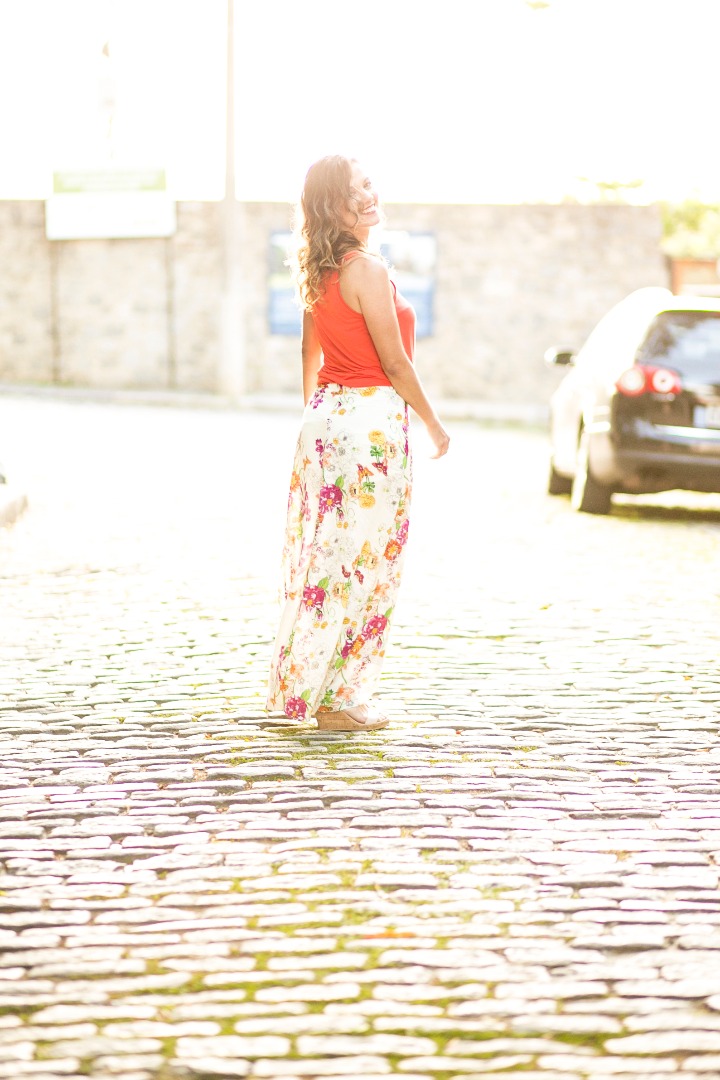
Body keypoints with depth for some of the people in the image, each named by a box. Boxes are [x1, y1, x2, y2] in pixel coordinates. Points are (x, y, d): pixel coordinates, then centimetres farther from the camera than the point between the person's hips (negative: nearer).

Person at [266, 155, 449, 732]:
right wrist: (434, 424, -4)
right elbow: (394, 363, -15)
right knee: (363, 560, -1)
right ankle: (340, 699, 4)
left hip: (325, 418, 9)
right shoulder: (367, 270, -16)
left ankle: (303, 685, 22)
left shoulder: (319, 273, 10)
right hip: (371, 420, -9)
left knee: (324, 557, 14)